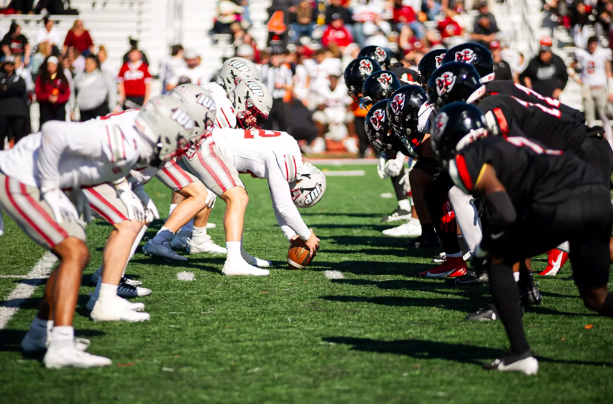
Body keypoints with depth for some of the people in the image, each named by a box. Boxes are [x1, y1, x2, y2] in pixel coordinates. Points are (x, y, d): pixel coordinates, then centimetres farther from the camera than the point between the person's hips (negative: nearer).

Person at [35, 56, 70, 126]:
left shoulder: (62, 78, 8)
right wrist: (48, 97, -18)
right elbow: (38, 94, 0)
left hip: (59, 106, 1)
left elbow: (67, 93, 2)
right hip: (45, 107, -1)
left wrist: (58, 98, -16)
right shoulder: (41, 78, 5)